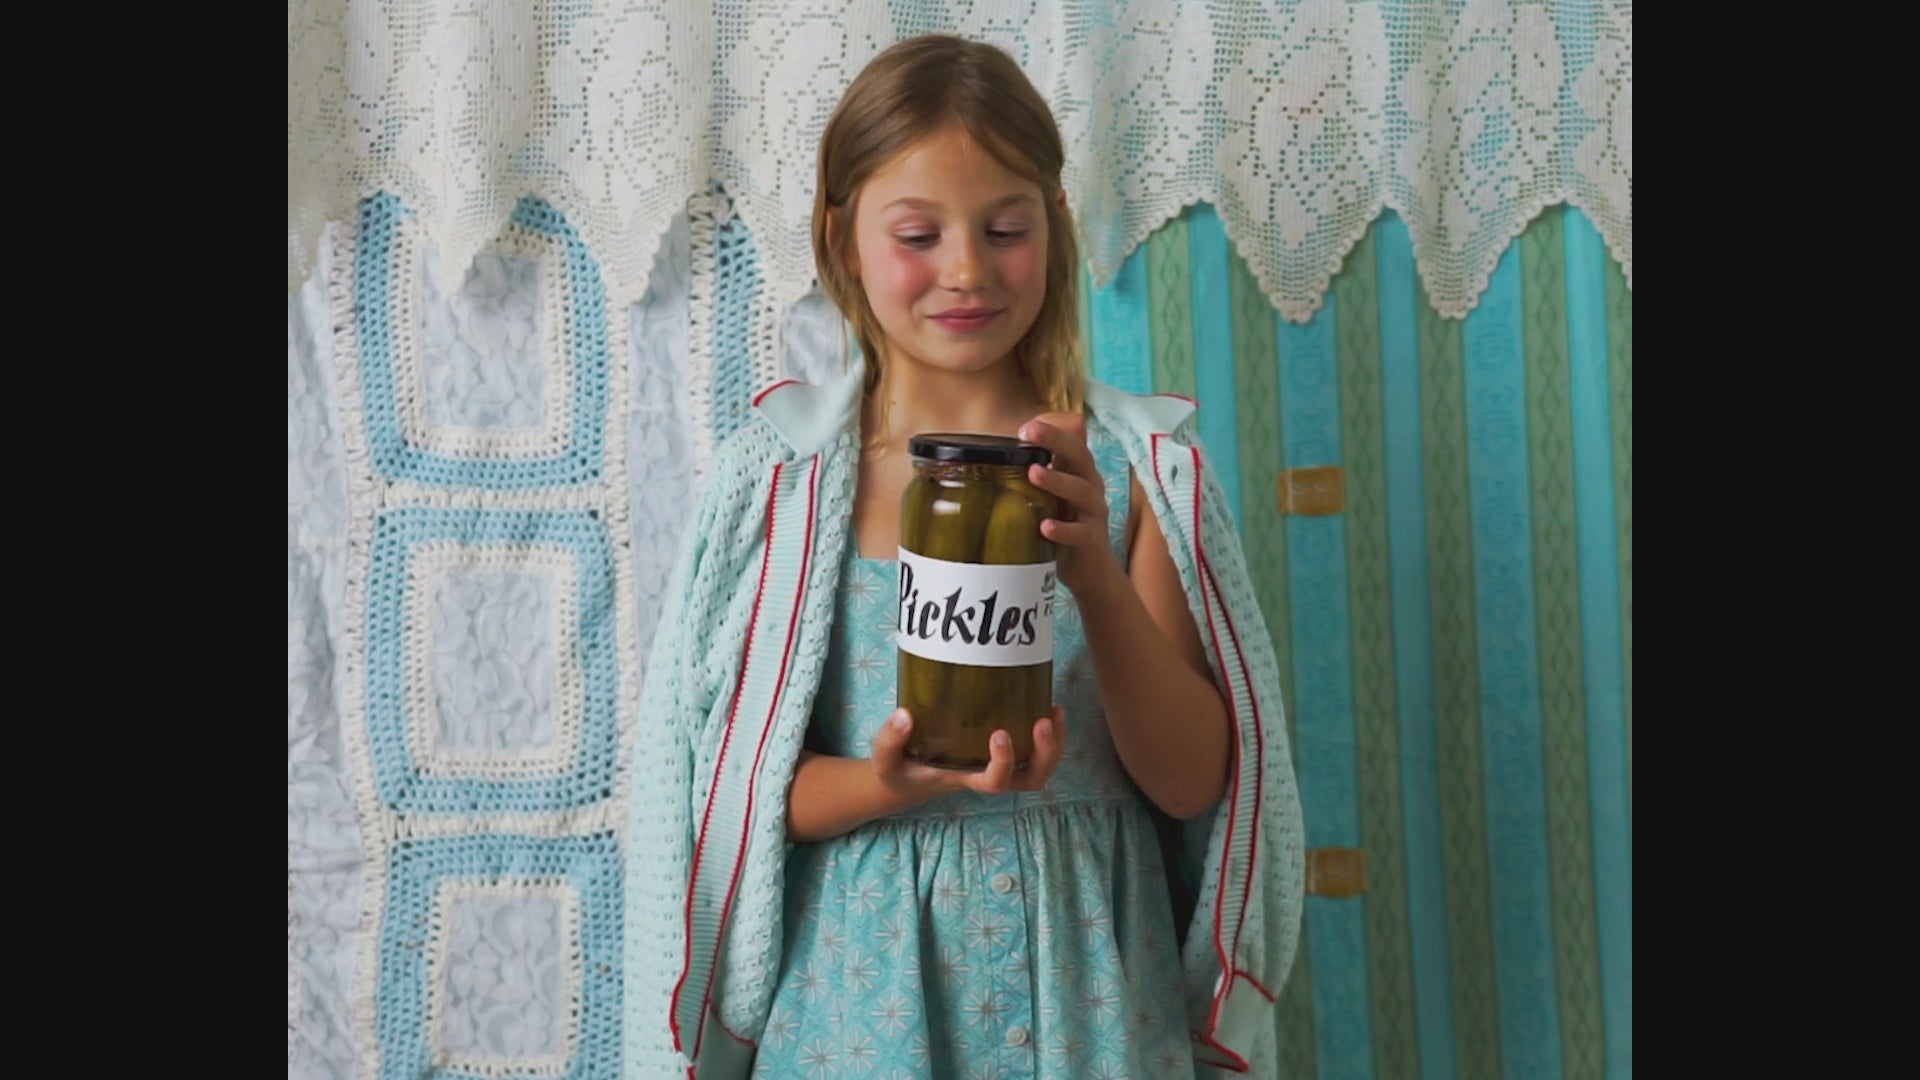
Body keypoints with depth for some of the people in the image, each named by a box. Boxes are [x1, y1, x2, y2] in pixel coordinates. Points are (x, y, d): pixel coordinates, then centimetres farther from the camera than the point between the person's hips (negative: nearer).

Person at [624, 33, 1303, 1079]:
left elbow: (1192, 783, -8)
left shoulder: (1136, 464, -6)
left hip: (1082, 984, 1)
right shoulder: (782, 471, -7)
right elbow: (740, 786, -5)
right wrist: (892, 785, -24)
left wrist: (1097, 575, -22)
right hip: (855, 988, 0)